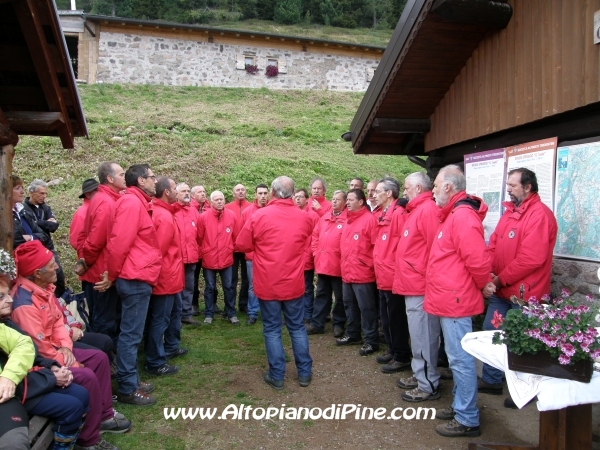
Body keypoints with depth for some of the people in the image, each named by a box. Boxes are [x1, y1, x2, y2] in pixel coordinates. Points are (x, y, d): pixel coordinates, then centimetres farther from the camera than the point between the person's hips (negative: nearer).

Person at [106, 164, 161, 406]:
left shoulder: (138, 203, 15)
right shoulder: (132, 203, -16)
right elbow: (119, 243, -21)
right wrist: (112, 275, -10)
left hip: (138, 278, 10)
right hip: (135, 279, -10)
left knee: (132, 333, 16)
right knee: (131, 334, -2)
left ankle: (130, 380, 27)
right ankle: (127, 388, 7)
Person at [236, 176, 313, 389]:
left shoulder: (259, 215, -12)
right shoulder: (303, 217, -1)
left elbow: (242, 244, -4)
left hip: (267, 284, -2)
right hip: (294, 283, 3)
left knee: (272, 329, 9)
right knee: (297, 327, 15)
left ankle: (276, 375, 15)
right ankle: (304, 372, 22)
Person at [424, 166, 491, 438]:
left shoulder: (463, 216, -19)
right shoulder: (452, 214, 14)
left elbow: (477, 260, -24)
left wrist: (482, 285, -8)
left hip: (455, 301, -10)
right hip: (449, 300, 10)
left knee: (460, 359, 0)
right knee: (456, 357, 18)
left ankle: (467, 420, 12)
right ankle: (460, 407, 32)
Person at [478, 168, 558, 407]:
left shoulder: (540, 214, -16)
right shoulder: (510, 211, 12)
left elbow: (531, 258, -23)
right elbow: (493, 245, 7)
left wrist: (500, 280, -16)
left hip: (524, 293, -8)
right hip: (500, 290, 8)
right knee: (490, 334, 15)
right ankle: (491, 380, 32)